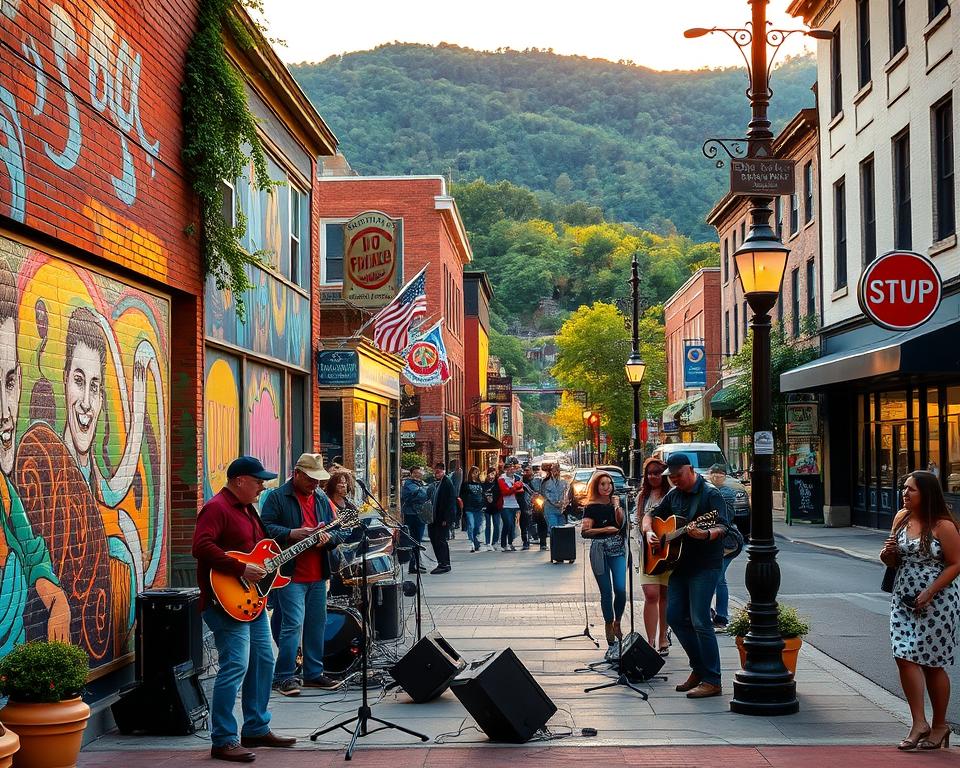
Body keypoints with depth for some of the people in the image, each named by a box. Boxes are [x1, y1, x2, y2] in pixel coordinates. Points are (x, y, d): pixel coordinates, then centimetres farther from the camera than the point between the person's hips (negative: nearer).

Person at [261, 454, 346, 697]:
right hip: (290, 574, -7)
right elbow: (265, 528, -12)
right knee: (293, 624, -10)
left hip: (318, 576, 7)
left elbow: (338, 532, 15)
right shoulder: (277, 497, -4)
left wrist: (328, 537, -7)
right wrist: (292, 534, -22)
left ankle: (313, 673, 23)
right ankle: (284, 677, -3)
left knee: (316, 624, 12)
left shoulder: (322, 499, 15)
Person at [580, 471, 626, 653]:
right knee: (606, 592, 0)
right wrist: (605, 530, -13)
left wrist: (617, 507, -12)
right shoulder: (591, 507, -1)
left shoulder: (616, 502, 11)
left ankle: (617, 623, 12)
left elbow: (621, 524, -1)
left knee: (620, 589, -10)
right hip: (600, 551, -2)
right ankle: (609, 627, 12)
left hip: (618, 550, 2)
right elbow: (585, 532, -9)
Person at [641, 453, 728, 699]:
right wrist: (649, 532, 0)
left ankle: (712, 681, -6)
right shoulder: (674, 495, 12)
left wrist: (705, 534, -42)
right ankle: (699, 668, 21)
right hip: (680, 564, 8)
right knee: (674, 616, 8)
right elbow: (650, 515, 21)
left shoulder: (710, 494, -10)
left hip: (705, 565, -8)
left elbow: (721, 527, -21)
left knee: (700, 621, -12)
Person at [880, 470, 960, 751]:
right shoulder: (901, 518, 7)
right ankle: (919, 723, 1)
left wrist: (929, 593, -18)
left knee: (932, 664, 4)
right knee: (905, 657, -5)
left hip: (937, 601, -5)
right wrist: (887, 555, -8)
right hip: (903, 600, 6)